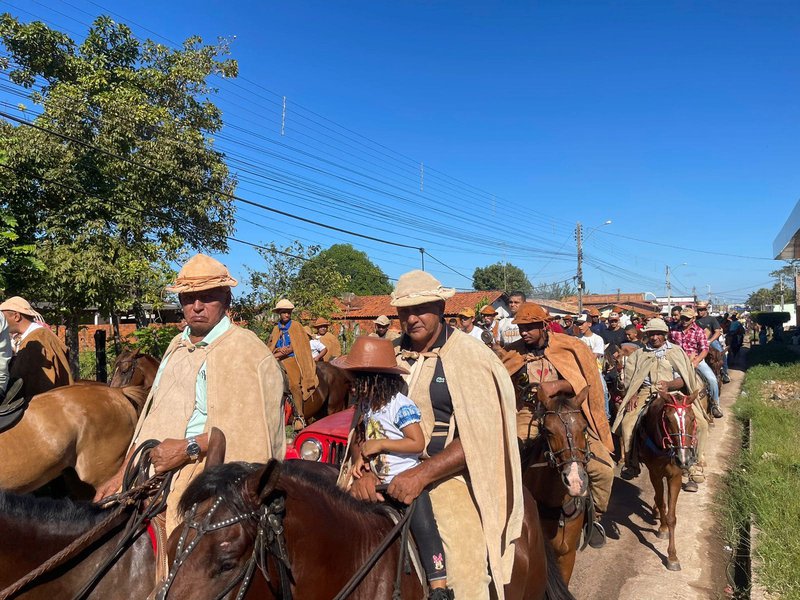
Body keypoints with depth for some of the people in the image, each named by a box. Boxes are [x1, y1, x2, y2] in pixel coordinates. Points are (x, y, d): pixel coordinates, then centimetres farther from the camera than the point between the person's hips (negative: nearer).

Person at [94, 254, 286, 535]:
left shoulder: (247, 351, -9)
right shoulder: (178, 345, 17)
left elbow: (251, 426, -19)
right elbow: (151, 417, 20)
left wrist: (189, 447, -21)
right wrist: (123, 474, 15)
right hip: (152, 473, 7)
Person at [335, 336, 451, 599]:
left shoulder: (400, 405, -17)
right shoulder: (365, 404, 5)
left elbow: (418, 443, -20)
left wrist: (380, 444, -21)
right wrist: (360, 458, -4)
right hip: (380, 482, 8)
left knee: (423, 525, -16)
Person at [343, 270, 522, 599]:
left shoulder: (470, 356, -4)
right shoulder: (391, 357, 8)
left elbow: (480, 436, -11)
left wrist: (421, 474, -20)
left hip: (448, 475, -4)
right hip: (387, 476, 4)